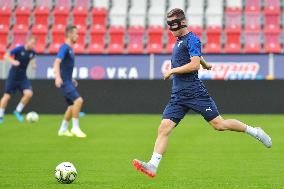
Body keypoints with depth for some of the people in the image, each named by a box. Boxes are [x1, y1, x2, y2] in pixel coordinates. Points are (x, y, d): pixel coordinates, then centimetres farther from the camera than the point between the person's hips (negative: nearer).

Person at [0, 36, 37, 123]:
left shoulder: (32, 52, -3)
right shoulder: (19, 49, -16)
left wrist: (33, 63, -1)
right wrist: (13, 61, -29)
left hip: (22, 77, 4)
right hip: (13, 76, -4)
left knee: (29, 93, -15)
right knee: (7, 96, -2)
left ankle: (18, 111, 6)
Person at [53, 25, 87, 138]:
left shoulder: (70, 48, 16)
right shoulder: (64, 48, -14)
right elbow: (57, 62, -28)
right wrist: (58, 77, -42)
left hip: (68, 81, 10)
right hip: (64, 82, -10)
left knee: (72, 106, 11)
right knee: (78, 100, -20)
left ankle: (63, 130, 19)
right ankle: (75, 128, -14)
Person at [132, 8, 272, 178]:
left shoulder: (192, 39, -7)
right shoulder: (179, 41, 20)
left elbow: (194, 64, -19)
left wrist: (172, 71, -12)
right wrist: (205, 64, 52)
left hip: (195, 92, -8)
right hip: (178, 96, 8)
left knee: (219, 124, -6)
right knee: (164, 128, -8)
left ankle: (254, 132, 13)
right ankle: (153, 165, -15)